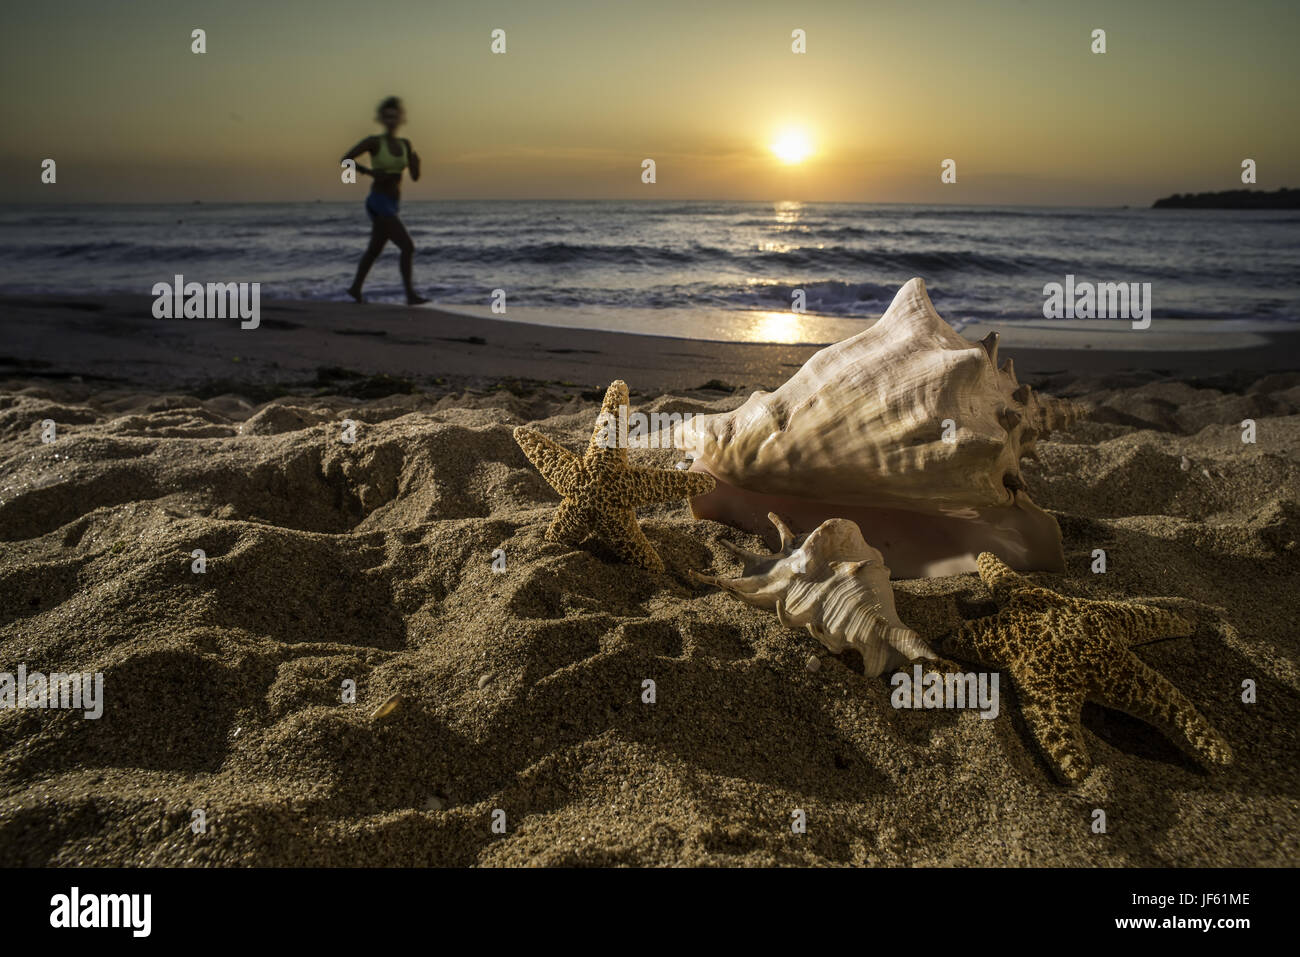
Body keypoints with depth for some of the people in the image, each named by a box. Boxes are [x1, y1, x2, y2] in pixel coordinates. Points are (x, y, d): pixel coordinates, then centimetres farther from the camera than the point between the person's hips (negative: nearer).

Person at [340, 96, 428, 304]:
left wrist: (416, 161, -15)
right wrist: (371, 172, -19)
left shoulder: (405, 144, 9)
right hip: (379, 203, -8)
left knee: (375, 249, 20)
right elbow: (345, 159, -9)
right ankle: (410, 295, -18)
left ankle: (355, 288, 36)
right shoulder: (374, 141, -9)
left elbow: (415, 177, 6)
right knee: (408, 247, -18)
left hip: (391, 205, 8)